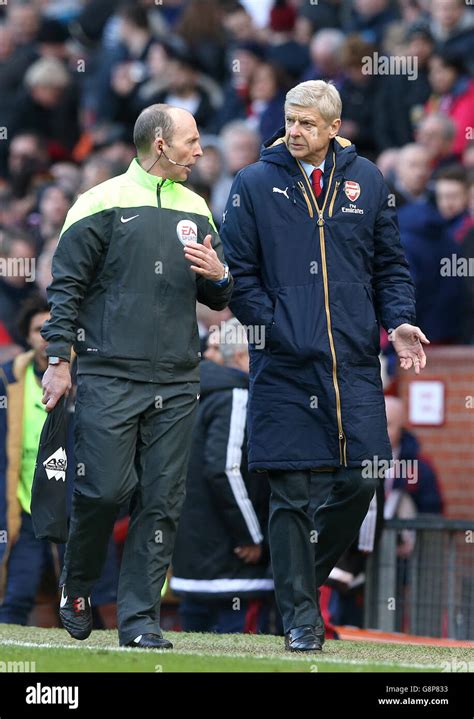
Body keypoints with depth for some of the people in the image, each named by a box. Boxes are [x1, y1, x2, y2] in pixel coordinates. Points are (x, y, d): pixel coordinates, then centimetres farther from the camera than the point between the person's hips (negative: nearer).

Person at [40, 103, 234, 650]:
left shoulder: (196, 210, 15)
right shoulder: (103, 203, 0)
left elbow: (218, 297, 21)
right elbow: (66, 286, 0)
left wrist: (219, 276, -2)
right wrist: (58, 359, -6)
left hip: (177, 382, 5)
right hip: (109, 378, -5)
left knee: (161, 501, 0)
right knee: (104, 490, -10)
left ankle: (139, 619, 3)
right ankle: (77, 586, 16)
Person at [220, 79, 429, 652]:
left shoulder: (365, 181, 10)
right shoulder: (254, 185, 3)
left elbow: (390, 264, 14)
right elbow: (239, 273, 2)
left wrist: (398, 322, -1)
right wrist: (277, 328, -8)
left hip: (355, 366, 2)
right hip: (285, 365, -2)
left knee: (359, 481, -1)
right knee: (290, 492, -2)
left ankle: (306, 576, 22)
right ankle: (299, 614, 5)